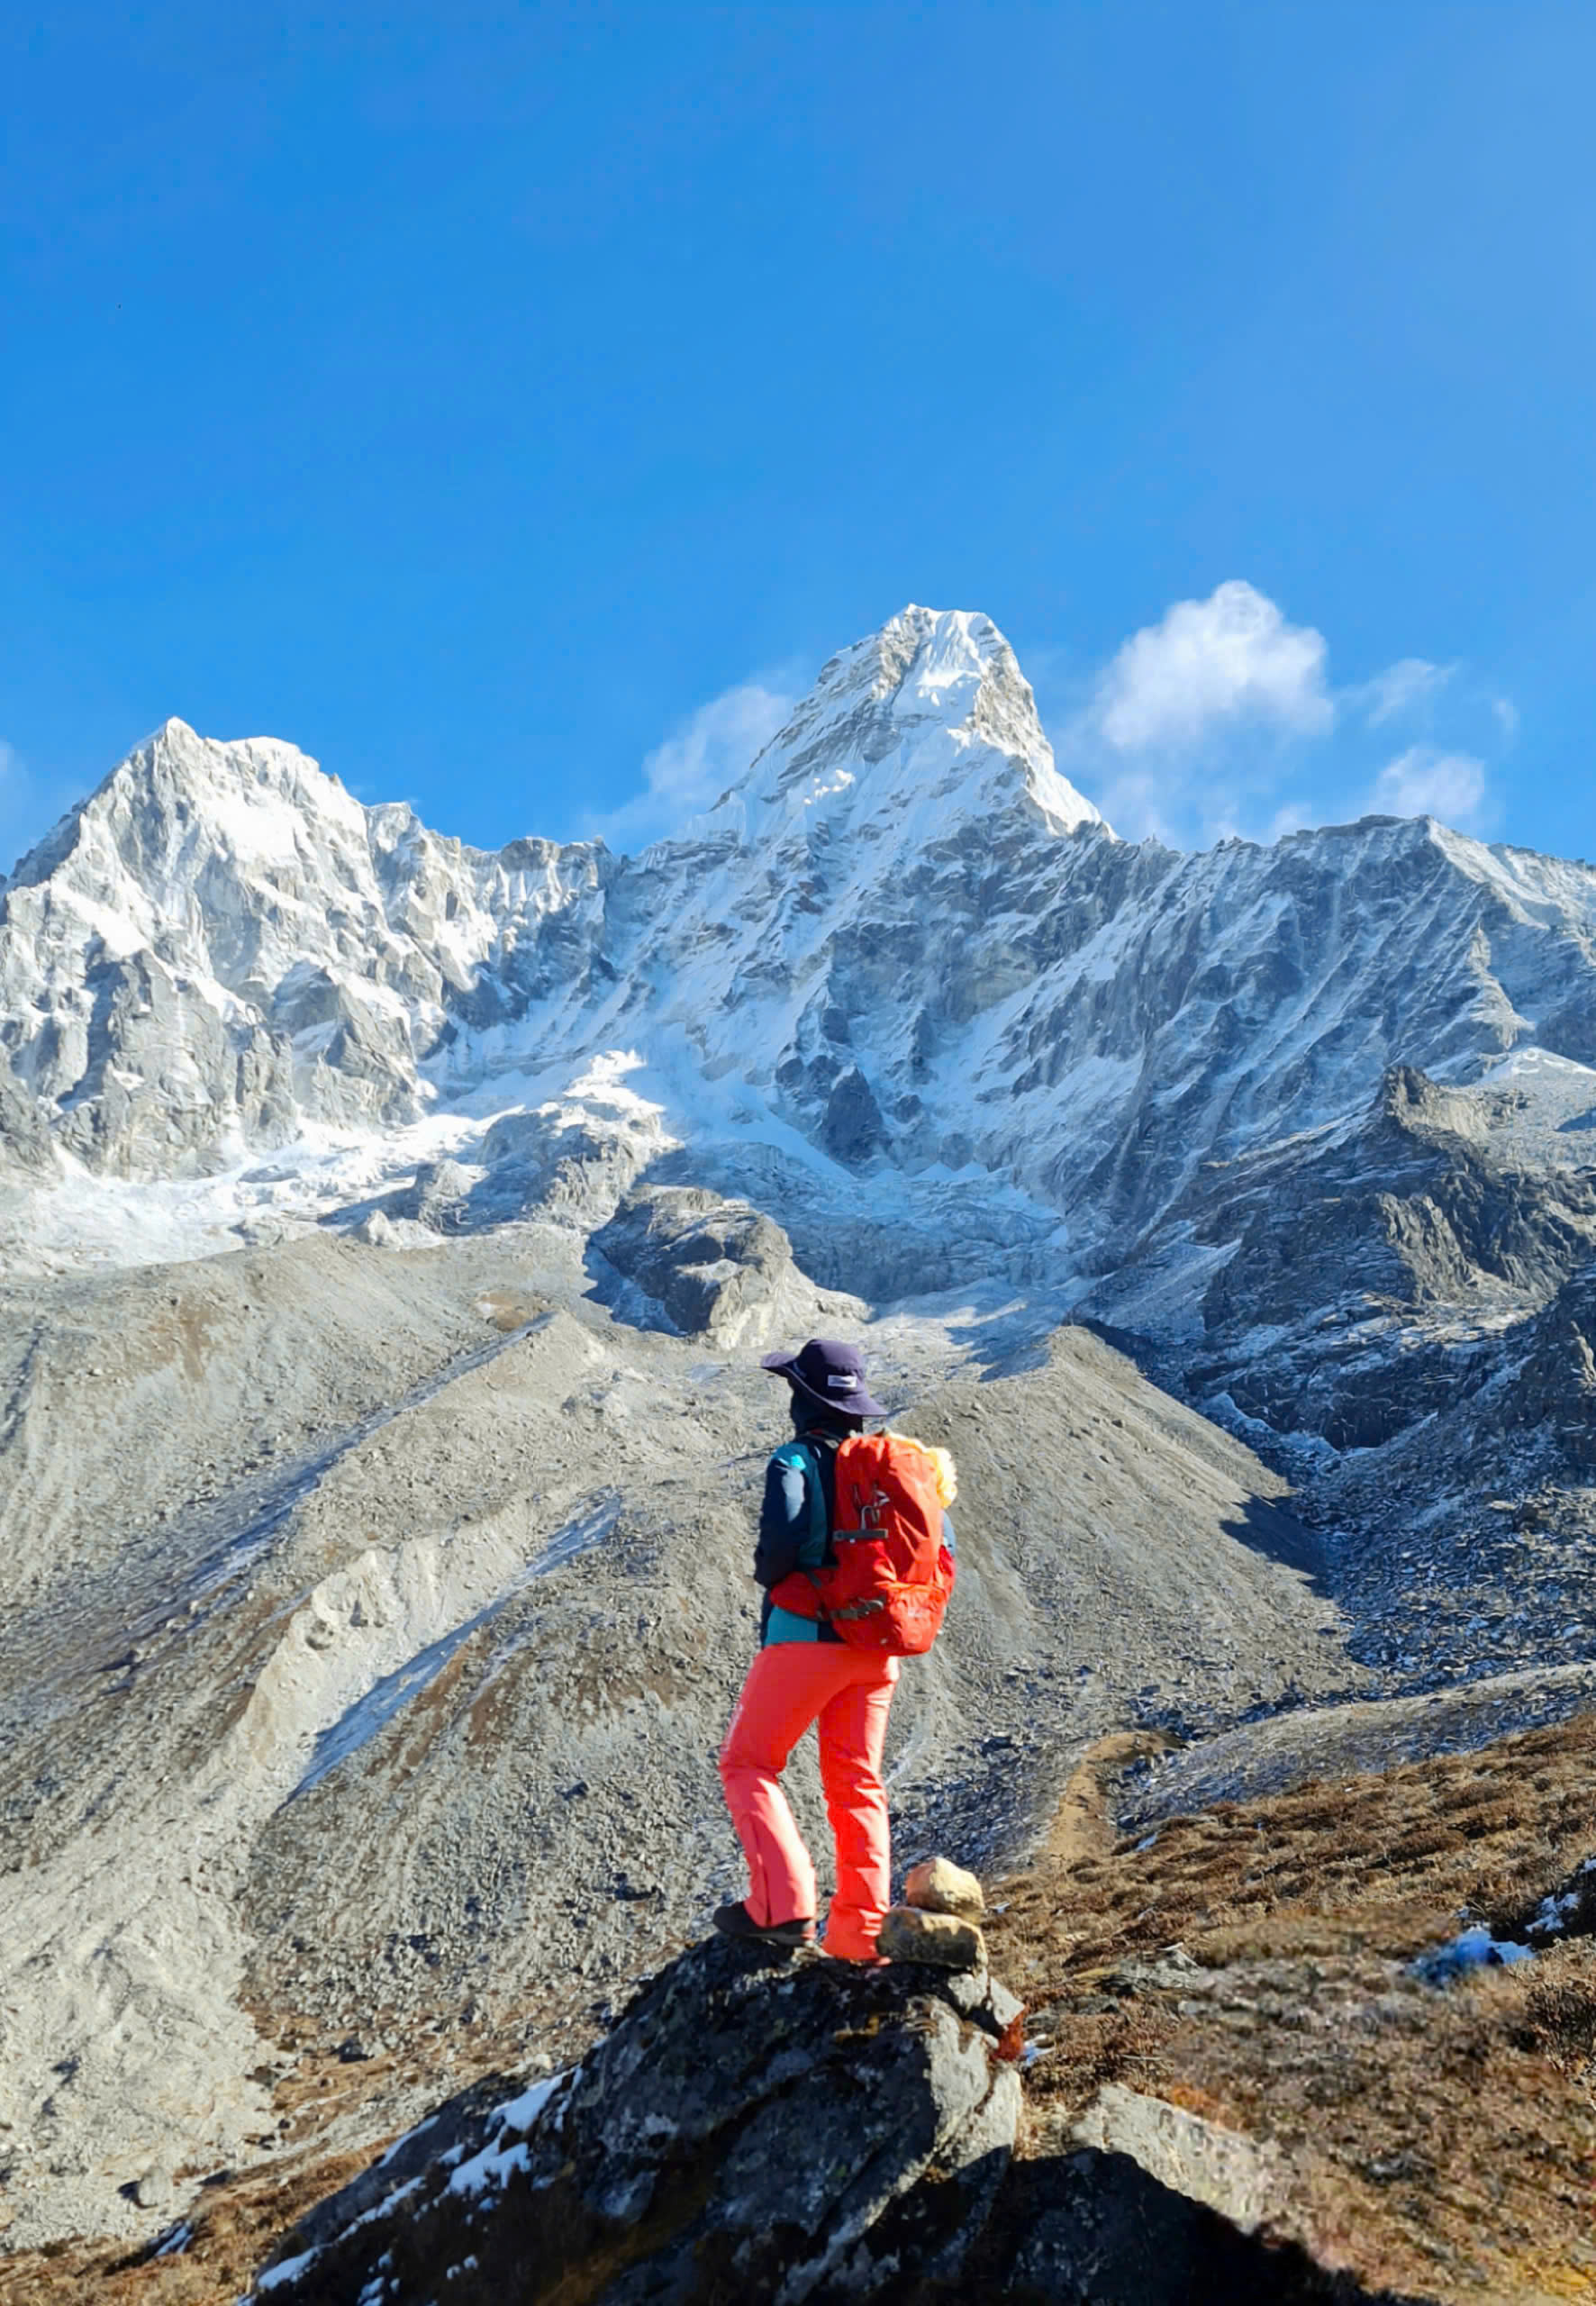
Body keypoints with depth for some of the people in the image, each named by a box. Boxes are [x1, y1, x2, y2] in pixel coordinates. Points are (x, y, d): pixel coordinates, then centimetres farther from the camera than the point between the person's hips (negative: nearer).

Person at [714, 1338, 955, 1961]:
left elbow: (781, 1538, -27)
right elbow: (940, 1540, 6)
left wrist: (770, 1576, -5)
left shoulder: (797, 1459, -11)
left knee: (747, 1765, 7)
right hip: (876, 1647, 6)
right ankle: (862, 1929, 14)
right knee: (856, 1782, 14)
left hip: (805, 1636, -6)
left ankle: (782, 1905, -3)